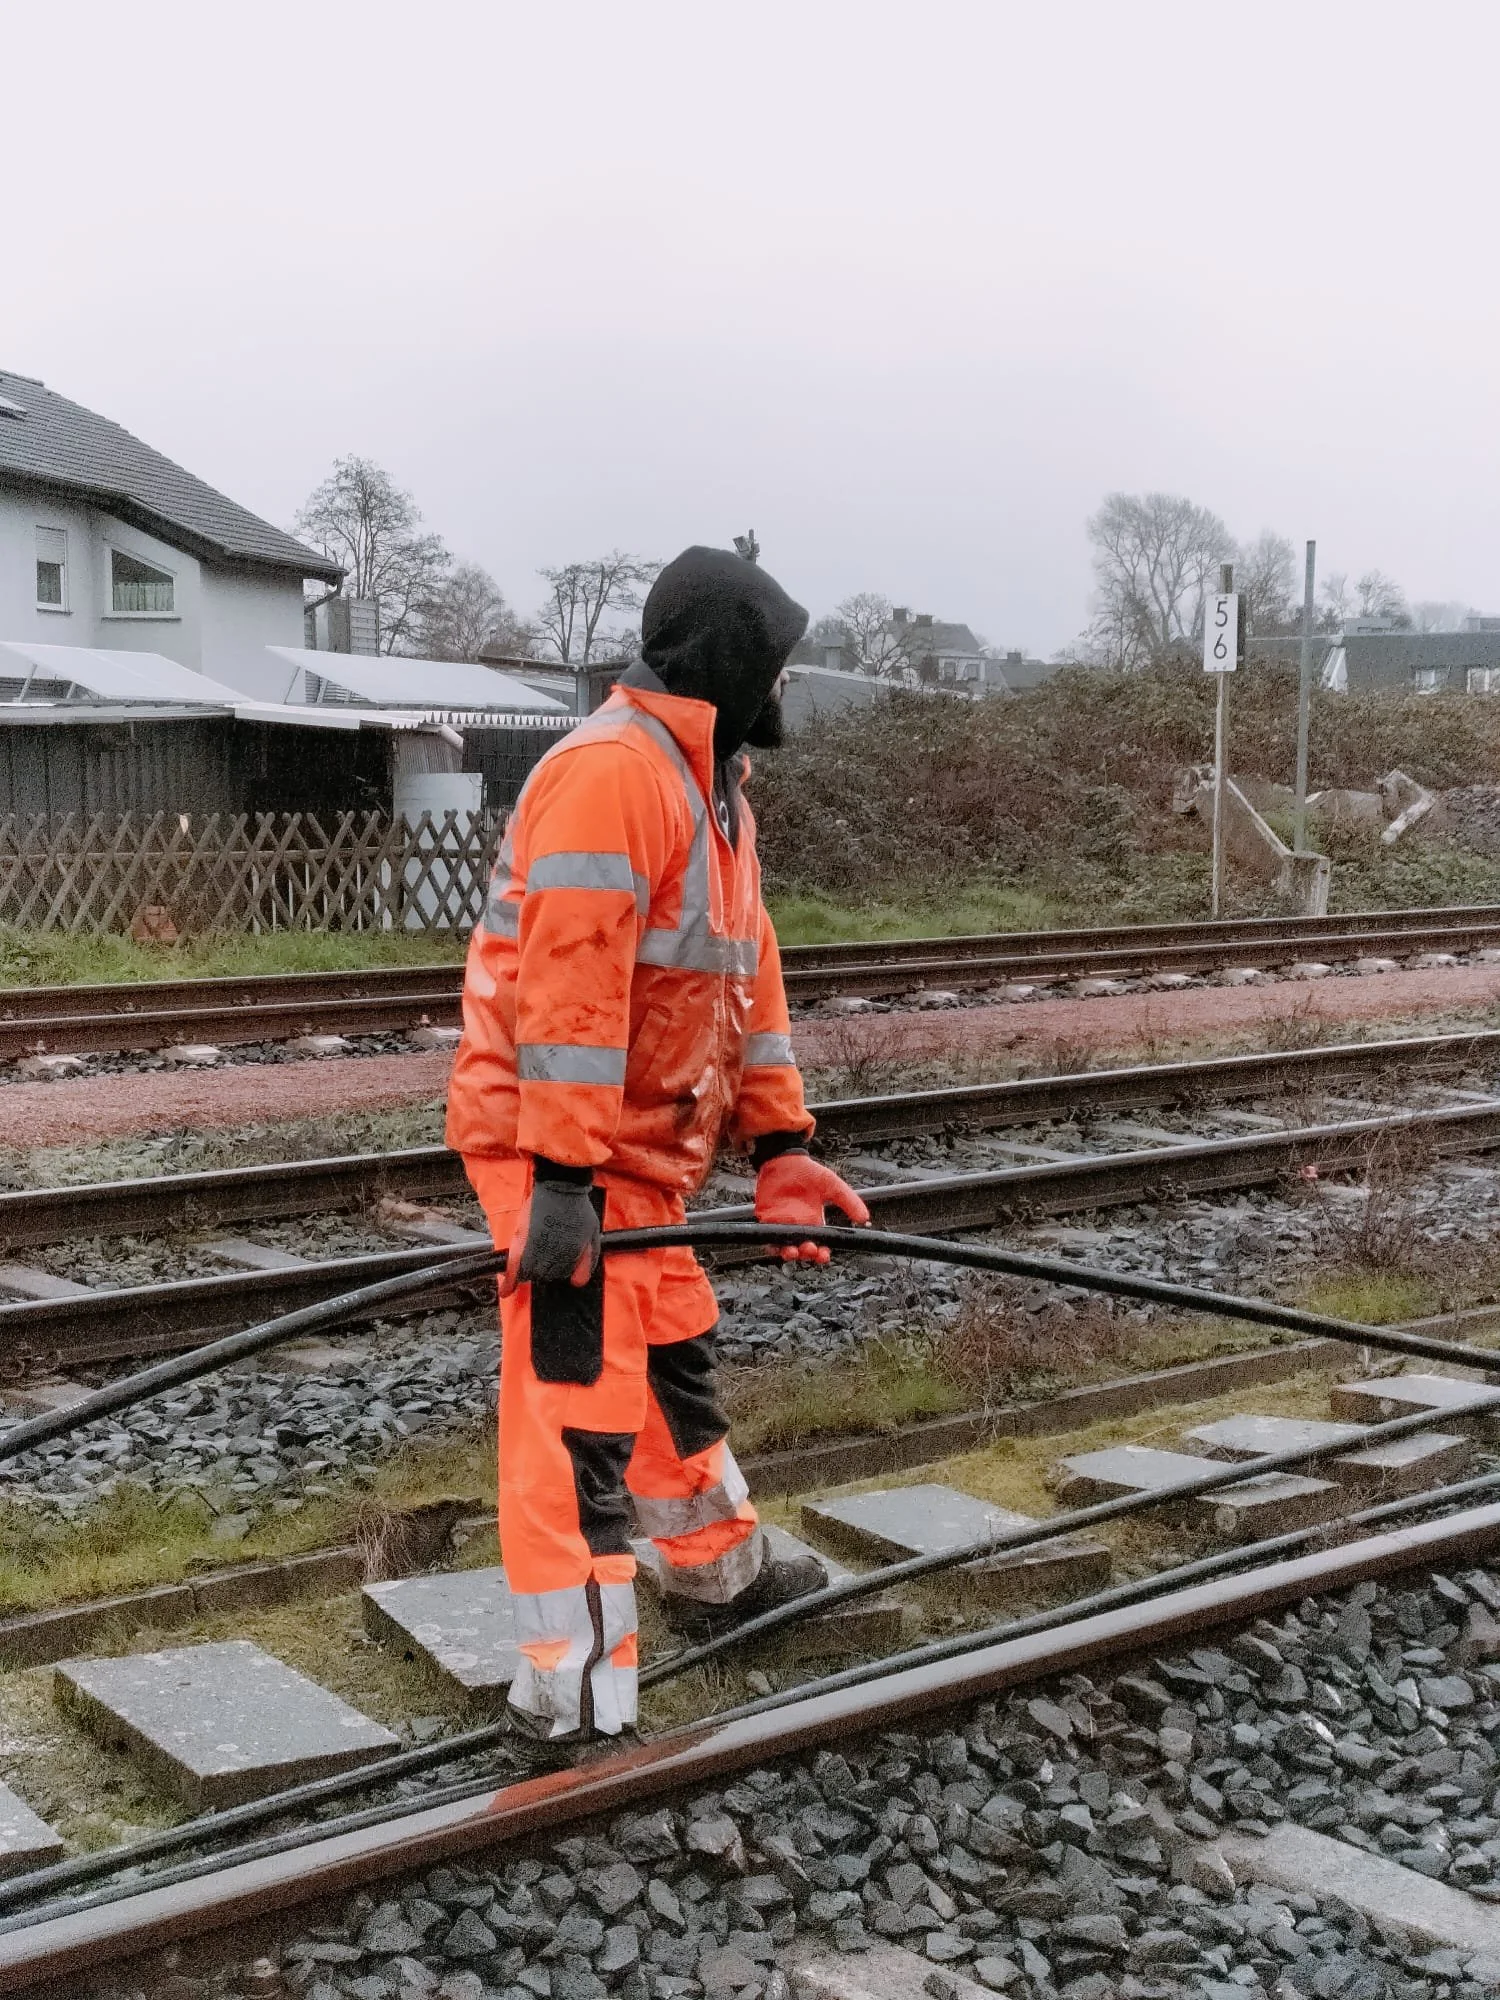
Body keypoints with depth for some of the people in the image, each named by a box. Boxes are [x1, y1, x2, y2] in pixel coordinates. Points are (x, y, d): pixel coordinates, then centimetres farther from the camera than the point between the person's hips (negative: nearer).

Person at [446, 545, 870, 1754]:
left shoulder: (713, 791, 15)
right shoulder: (612, 774, -20)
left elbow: (745, 974, 15)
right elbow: (568, 990, -26)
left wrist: (782, 1149, 11)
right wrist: (563, 1179, -28)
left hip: (641, 1153, 11)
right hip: (562, 1152, -11)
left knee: (675, 1359, 25)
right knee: (581, 1407, -8)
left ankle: (716, 1571, 44)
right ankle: (571, 1694, -1)